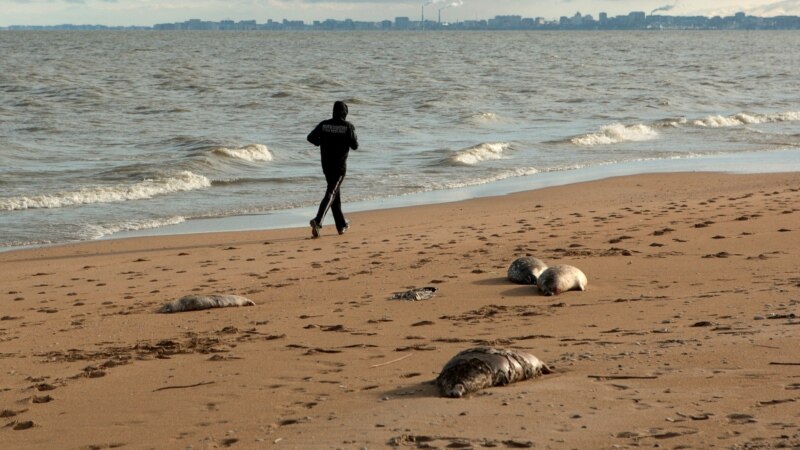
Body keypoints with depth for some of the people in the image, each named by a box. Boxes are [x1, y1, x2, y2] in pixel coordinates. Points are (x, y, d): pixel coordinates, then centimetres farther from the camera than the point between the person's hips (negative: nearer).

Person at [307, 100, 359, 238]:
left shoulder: (324, 124, 0)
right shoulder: (348, 126, -10)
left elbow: (311, 137, -3)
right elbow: (355, 146, -9)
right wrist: (354, 136, 12)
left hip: (326, 164, 5)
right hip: (340, 165, -5)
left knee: (335, 192, 18)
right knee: (331, 193, -8)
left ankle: (341, 225, 24)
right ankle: (317, 221, -28)